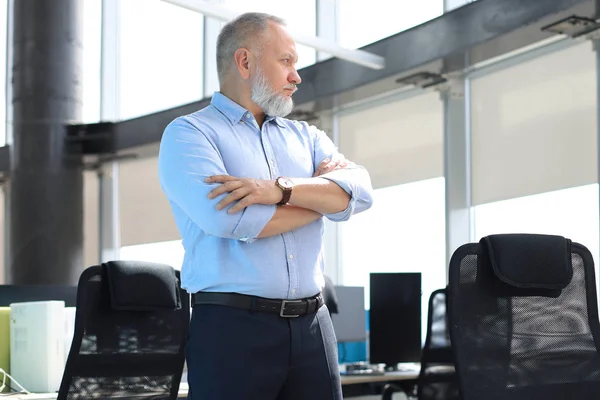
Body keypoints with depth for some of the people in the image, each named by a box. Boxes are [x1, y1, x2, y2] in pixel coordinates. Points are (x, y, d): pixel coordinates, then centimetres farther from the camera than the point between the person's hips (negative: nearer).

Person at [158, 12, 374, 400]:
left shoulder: (307, 136, 18)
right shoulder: (188, 133, 0)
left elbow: (360, 191, 0)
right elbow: (228, 219, -16)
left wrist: (281, 189, -16)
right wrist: (320, 198, -1)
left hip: (313, 324, 5)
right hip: (233, 324, -5)